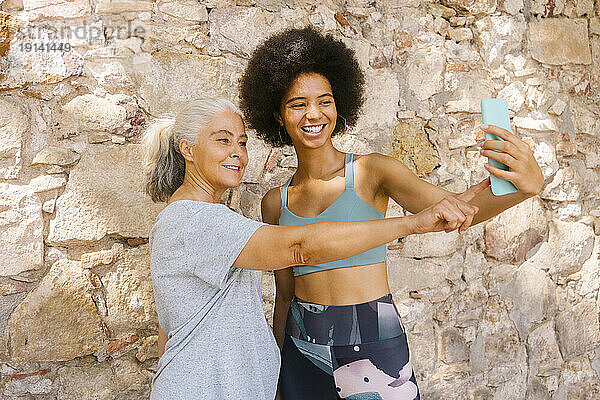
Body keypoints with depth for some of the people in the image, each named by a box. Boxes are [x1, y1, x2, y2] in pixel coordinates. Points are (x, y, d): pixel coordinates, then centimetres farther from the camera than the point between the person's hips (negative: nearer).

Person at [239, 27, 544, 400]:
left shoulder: (371, 171, -5)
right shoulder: (275, 202, 3)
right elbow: (285, 294, 9)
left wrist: (527, 185, -36)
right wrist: (276, 369, 12)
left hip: (374, 345, -2)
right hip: (303, 349, 3)